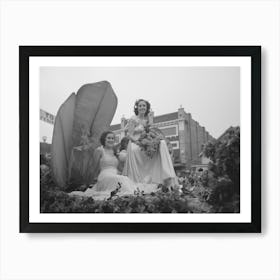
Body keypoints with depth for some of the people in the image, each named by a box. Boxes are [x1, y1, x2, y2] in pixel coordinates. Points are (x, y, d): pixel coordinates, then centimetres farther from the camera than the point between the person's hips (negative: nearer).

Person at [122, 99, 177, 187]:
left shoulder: (147, 120, 16)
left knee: (162, 143, -20)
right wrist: (138, 142, -21)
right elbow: (129, 135, -6)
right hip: (135, 144, -4)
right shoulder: (133, 119, -1)